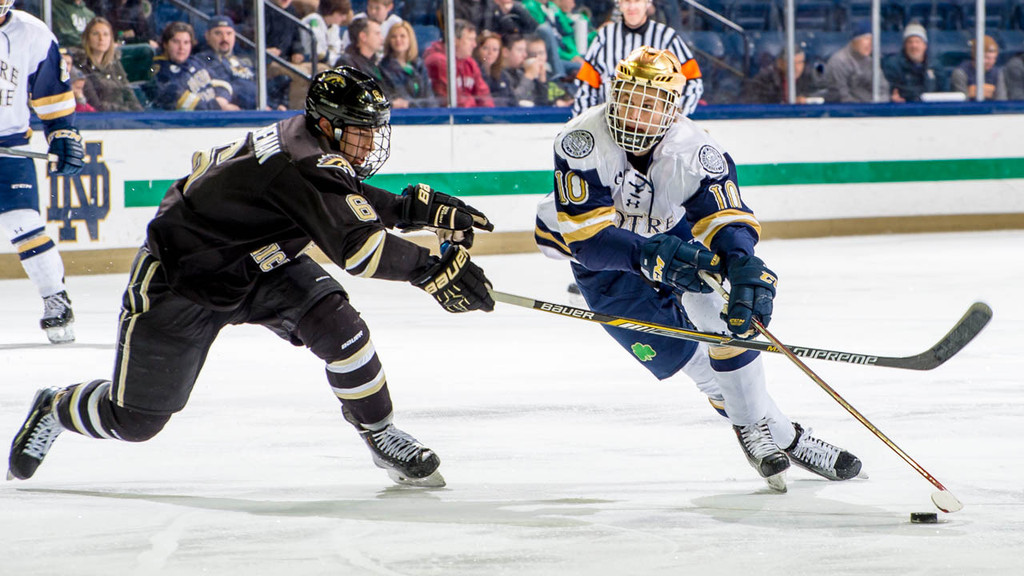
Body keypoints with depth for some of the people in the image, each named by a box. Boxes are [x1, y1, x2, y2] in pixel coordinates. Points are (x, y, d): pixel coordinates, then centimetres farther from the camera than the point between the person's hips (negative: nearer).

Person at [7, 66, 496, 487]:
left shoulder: (314, 139, -9)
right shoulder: (303, 164, -36)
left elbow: (353, 204, 9)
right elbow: (354, 246, -45)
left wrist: (426, 208, -3)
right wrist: (431, 270, -44)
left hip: (262, 265, 8)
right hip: (179, 275, -8)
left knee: (336, 324, -18)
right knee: (135, 420, 3)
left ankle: (381, 435, 0)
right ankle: (53, 411, 34)